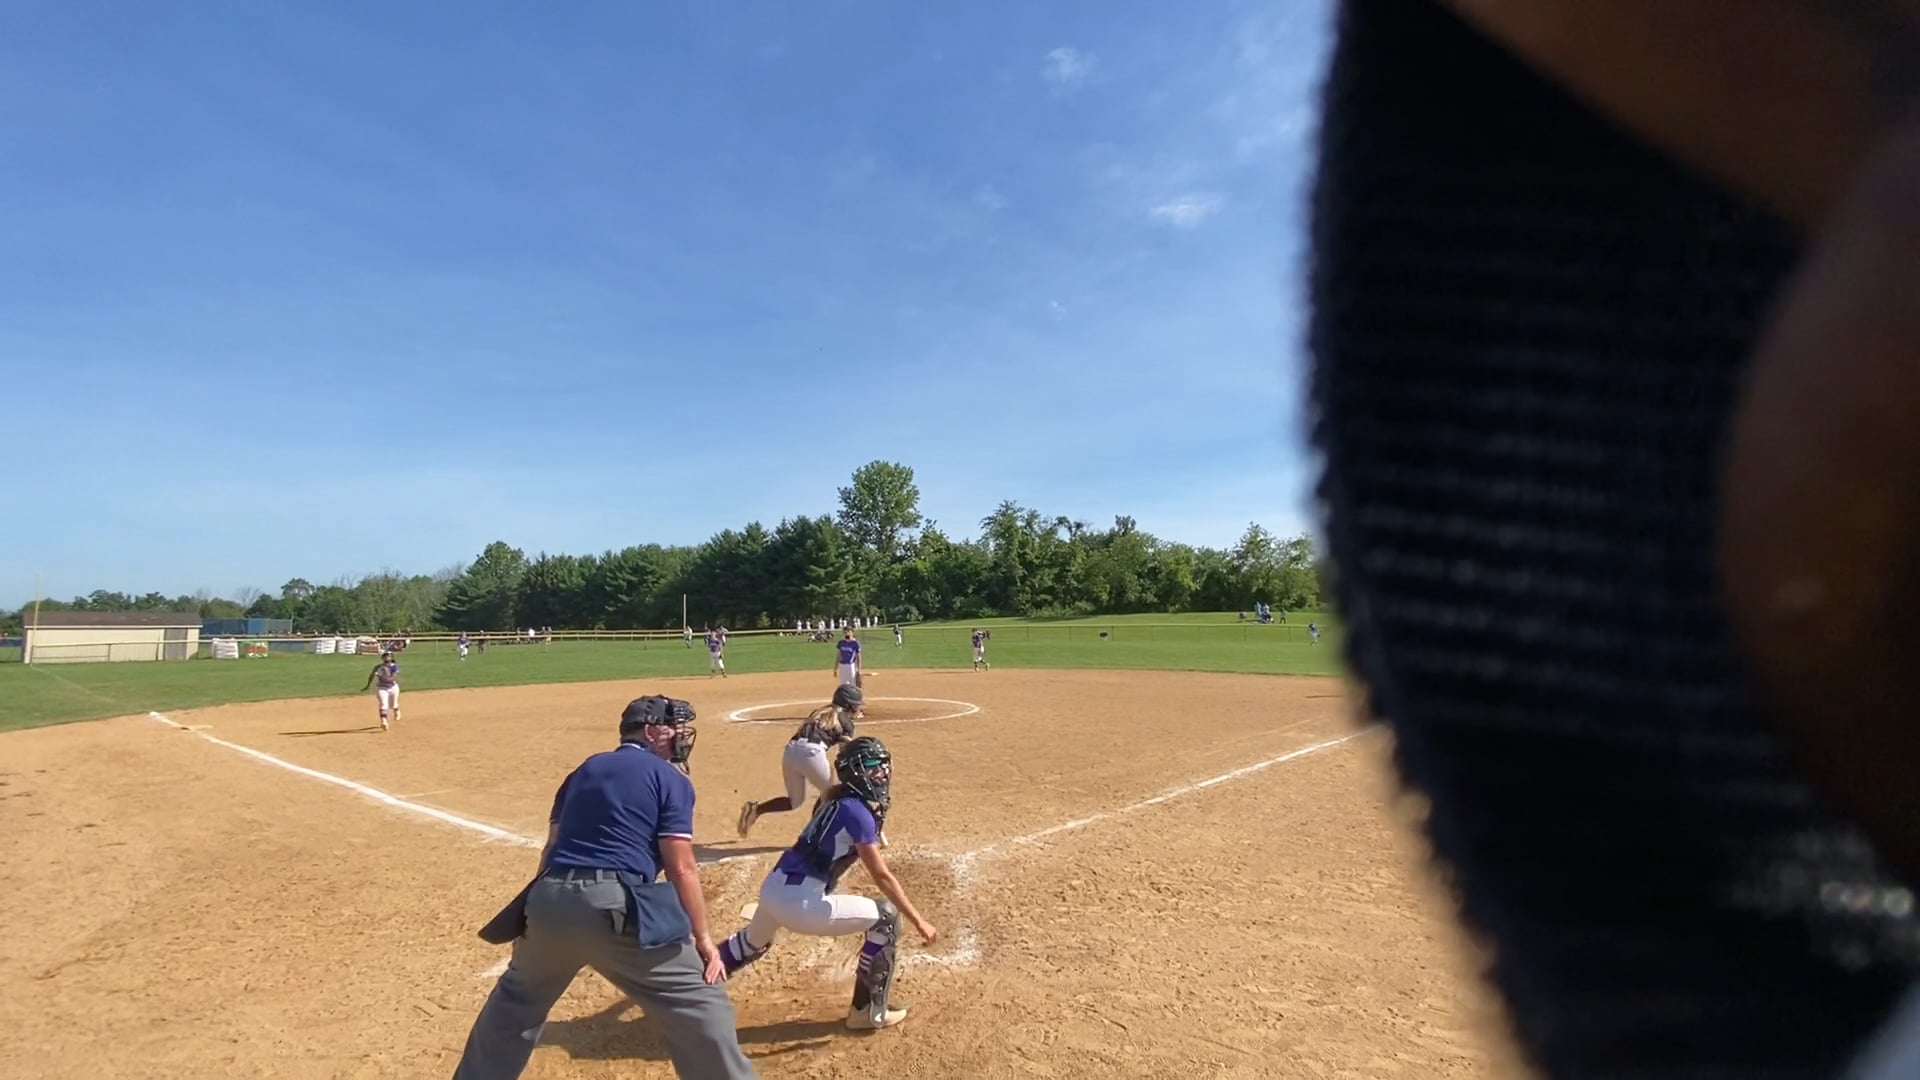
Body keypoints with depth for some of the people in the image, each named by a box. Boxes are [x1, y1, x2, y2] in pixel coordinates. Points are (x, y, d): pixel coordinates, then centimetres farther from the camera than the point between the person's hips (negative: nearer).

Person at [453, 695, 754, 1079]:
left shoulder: (585, 770, 20)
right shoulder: (670, 780, 1)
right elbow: (681, 869, -5)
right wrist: (703, 939, 0)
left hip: (550, 901, 7)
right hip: (615, 909, -7)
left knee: (517, 1000, 33)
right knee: (700, 1002, 4)